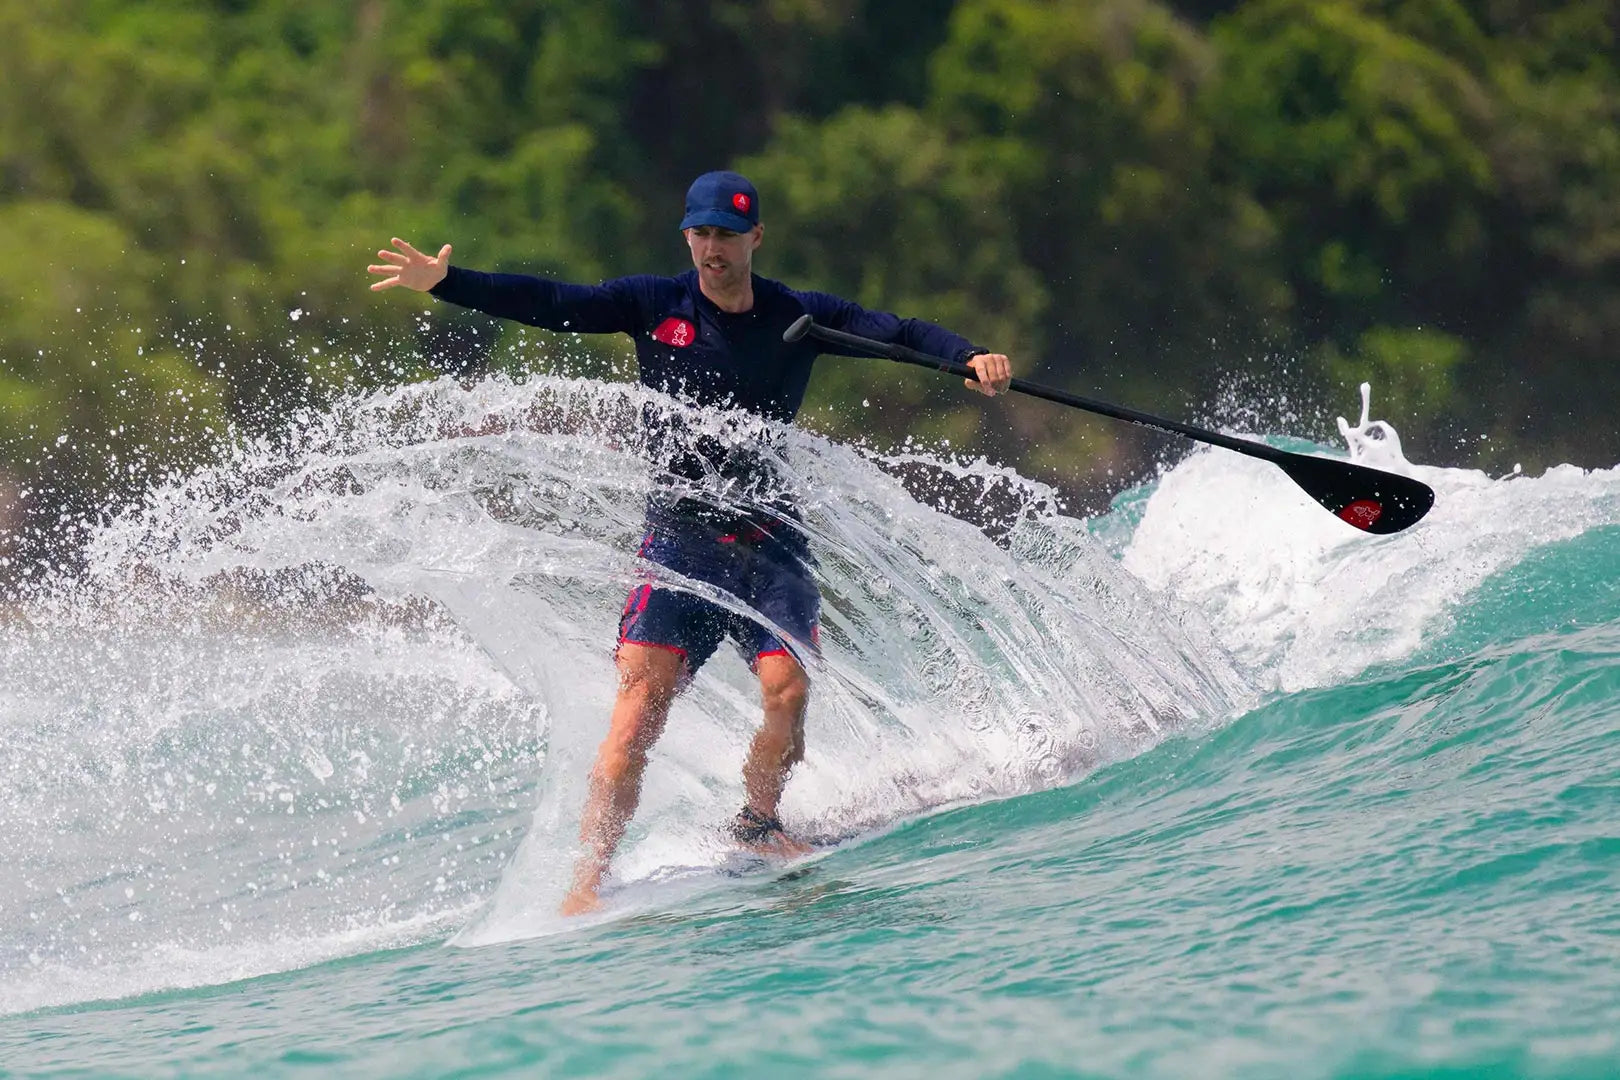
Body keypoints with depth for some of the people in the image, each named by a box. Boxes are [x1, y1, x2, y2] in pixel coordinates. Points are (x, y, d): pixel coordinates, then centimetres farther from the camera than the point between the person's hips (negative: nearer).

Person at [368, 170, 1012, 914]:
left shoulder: (798, 318, 5)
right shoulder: (655, 306, 3)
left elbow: (900, 333, -4)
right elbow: (547, 304, -3)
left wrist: (971, 357, -22)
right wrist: (446, 285, -15)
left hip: (771, 538, 1)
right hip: (681, 531, -1)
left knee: (787, 687, -18)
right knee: (644, 694, -16)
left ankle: (755, 825, 11)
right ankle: (585, 886, -18)